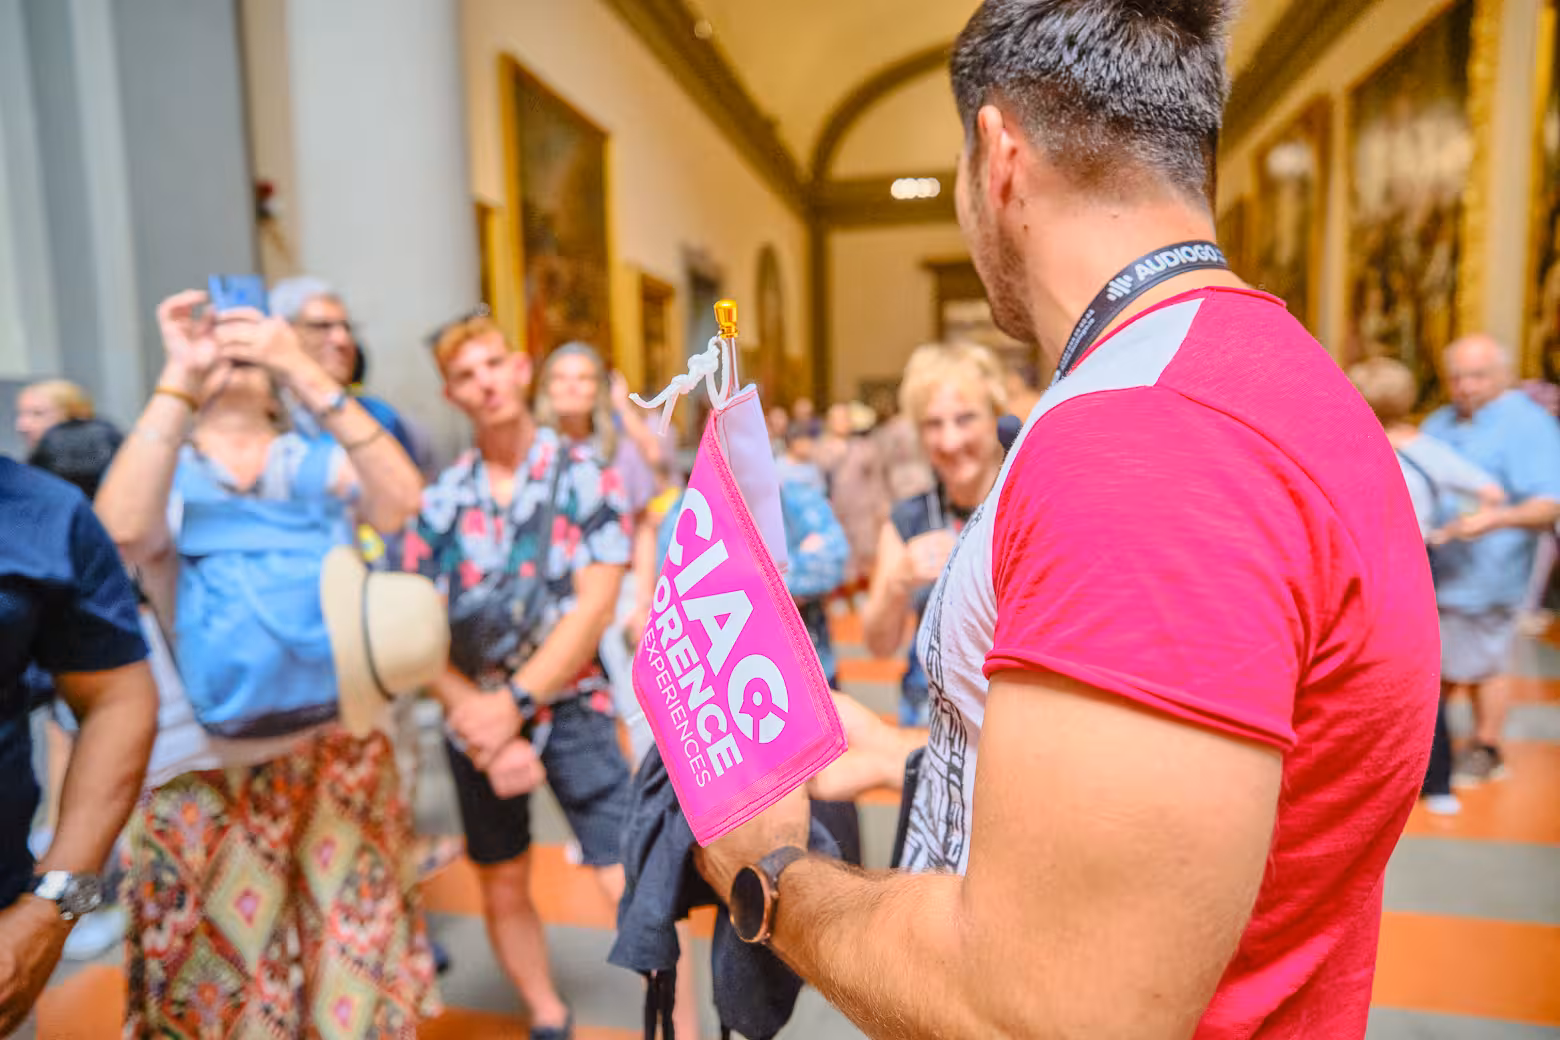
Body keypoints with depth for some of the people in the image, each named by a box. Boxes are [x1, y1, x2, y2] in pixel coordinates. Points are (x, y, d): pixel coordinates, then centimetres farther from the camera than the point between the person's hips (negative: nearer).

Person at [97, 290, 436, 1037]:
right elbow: (122, 531, -22)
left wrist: (307, 373, -25)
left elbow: (400, 504, -19)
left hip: (338, 756, 1)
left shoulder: (316, 463, 3)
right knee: (223, 978, 10)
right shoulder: (165, 473, 2)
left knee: (352, 965, 12)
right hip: (207, 771, 0)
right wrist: (179, 379, -23)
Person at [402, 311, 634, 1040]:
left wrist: (515, 701, -15)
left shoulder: (585, 475, -5)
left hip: (571, 708, -3)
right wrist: (483, 727, -11)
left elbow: (595, 606, -11)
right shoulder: (440, 499, 0)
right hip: (476, 720, 3)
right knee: (503, 889, 16)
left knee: (632, 884, -7)